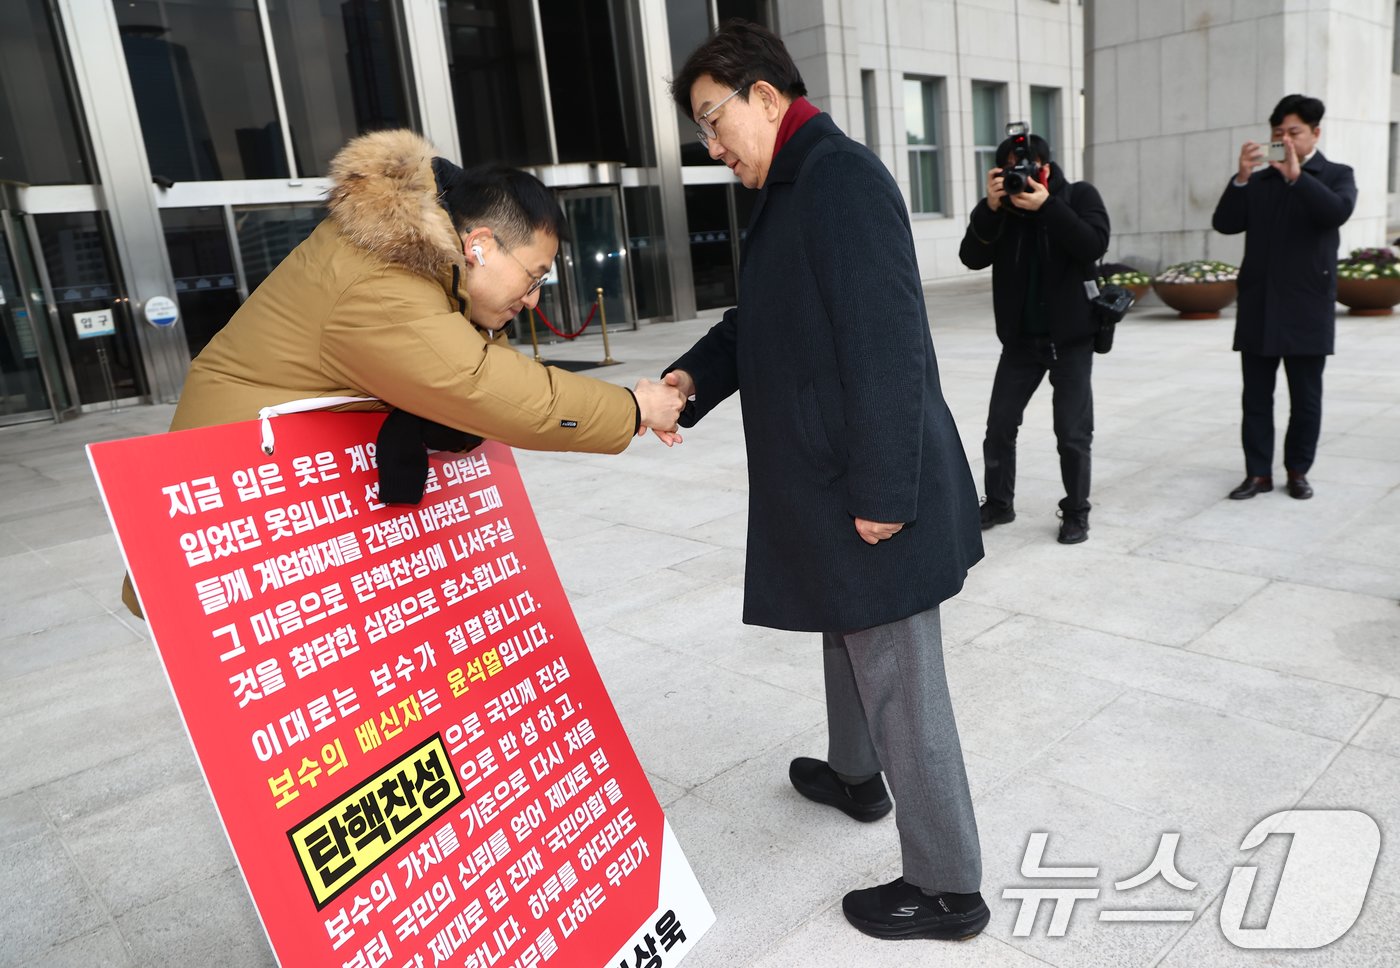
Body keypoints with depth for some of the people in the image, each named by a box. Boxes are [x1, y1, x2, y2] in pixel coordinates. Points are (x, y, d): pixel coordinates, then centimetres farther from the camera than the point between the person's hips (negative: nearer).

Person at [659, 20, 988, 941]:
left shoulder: (842, 175, -16)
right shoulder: (795, 187, 15)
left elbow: (889, 342, -23)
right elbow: (760, 320, 18)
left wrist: (882, 492, -23)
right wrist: (691, 379, 1)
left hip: (874, 486, -10)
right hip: (831, 480, 10)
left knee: (898, 678, 0)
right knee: (849, 634, 26)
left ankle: (948, 887, 17)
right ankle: (854, 774, 49)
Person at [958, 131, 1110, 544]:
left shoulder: (1079, 195, -3)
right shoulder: (1000, 205, 2)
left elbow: (1094, 246, -20)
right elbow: (972, 258, -12)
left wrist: (1047, 206, -27)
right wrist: (990, 208, -24)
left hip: (1070, 336, -3)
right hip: (1020, 337, 3)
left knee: (1072, 433, 0)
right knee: (999, 425, 7)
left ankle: (1076, 512, 15)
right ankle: (998, 502, 23)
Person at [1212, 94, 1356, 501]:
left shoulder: (1336, 175, 4)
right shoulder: (1259, 180, 12)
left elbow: (1337, 211, -16)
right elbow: (1225, 223, -1)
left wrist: (1297, 176, -22)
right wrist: (1241, 178, -13)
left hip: (1306, 307, -2)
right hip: (1258, 307, 3)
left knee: (1305, 398, 6)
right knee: (1256, 396, 5)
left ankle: (1298, 470, 18)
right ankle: (1258, 472, 12)